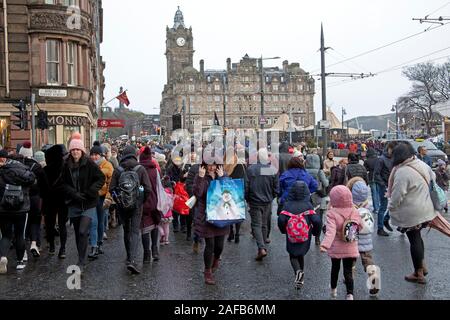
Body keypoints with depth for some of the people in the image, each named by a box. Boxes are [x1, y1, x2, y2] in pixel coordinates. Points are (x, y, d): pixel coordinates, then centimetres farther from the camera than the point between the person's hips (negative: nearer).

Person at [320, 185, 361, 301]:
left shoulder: (332, 213, -19)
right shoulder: (355, 212, -6)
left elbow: (330, 231, -32)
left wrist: (325, 245, -41)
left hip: (336, 248, -1)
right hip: (350, 248, 1)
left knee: (335, 268, 21)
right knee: (348, 271, 6)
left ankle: (333, 290, 40)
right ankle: (350, 294, -11)